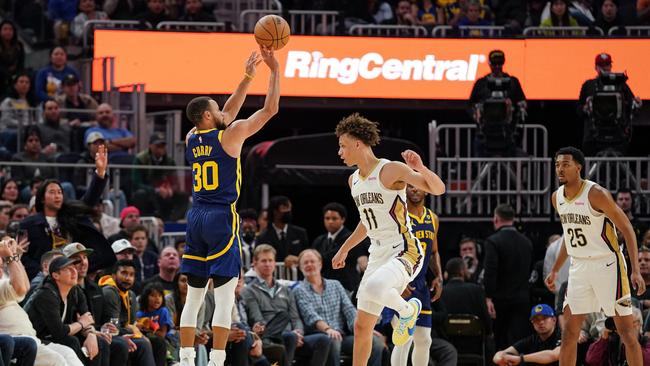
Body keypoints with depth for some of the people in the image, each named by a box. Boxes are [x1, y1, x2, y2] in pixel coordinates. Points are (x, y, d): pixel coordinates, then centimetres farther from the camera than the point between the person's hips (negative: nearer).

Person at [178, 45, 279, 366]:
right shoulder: (230, 134, -6)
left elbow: (227, 115, 25)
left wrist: (247, 77, 27)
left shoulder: (192, 139, 11)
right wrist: (275, 70, 7)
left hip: (195, 218, 7)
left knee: (194, 297, 9)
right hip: (222, 218, -6)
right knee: (225, 298, -6)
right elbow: (270, 109, -1)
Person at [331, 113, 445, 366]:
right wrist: (345, 249, 32)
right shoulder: (354, 180, 13)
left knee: (374, 288, -38)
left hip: (404, 253, -8)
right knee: (361, 326, 7)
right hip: (377, 256, 8)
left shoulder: (391, 170, -11)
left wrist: (420, 168, -35)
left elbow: (438, 189, -18)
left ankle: (407, 310, -6)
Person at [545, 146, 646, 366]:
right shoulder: (557, 198, 5)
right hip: (579, 267, 6)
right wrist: (555, 270, 22)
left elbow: (627, 230, -13)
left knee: (626, 331, -4)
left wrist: (636, 271, -20)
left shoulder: (596, 194, -16)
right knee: (569, 333, 4)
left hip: (607, 265, -6)